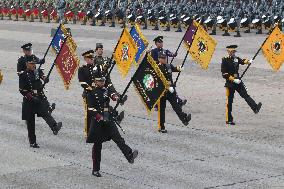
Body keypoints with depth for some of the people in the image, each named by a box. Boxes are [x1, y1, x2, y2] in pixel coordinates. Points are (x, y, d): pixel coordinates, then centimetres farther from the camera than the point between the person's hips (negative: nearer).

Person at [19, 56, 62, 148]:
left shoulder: (38, 72, 10)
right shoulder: (23, 75, -1)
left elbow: (43, 77, -10)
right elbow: (21, 90, -6)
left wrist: (45, 79, -35)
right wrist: (31, 97, -17)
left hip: (40, 98, 2)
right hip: (29, 100, -2)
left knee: (46, 112, -24)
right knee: (30, 122, 3)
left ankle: (55, 127, -44)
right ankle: (32, 142, 10)